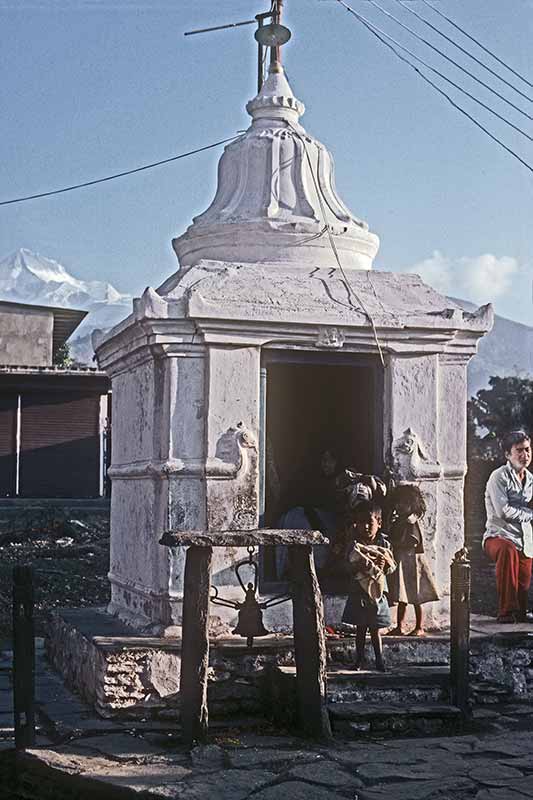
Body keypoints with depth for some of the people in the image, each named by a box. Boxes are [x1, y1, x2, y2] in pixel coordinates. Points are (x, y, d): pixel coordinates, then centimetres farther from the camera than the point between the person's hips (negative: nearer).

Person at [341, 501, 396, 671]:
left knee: (375, 628, 6)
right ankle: (359, 658, 18)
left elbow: (392, 568, 1)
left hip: (377, 589, 1)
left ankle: (379, 659, 15)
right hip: (358, 591, 0)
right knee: (360, 627, 7)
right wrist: (360, 565, -30)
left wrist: (386, 559, -19)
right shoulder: (354, 544, -6)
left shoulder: (383, 543, 0)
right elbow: (348, 567, -13)